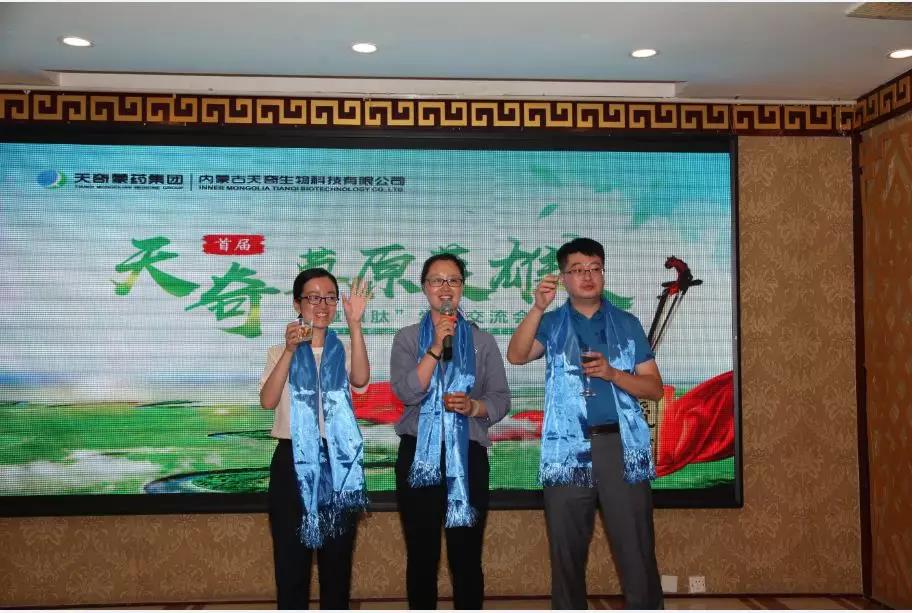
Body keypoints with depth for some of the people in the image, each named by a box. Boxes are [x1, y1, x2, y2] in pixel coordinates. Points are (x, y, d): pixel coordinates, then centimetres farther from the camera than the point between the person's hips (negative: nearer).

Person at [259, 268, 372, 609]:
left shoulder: (344, 352, 7)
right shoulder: (280, 353, 6)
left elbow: (361, 380, -17)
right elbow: (267, 401, -11)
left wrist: (354, 324, -25)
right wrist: (291, 350, -19)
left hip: (338, 463, 1)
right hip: (293, 461, -1)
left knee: (337, 557, 9)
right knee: (291, 558, 4)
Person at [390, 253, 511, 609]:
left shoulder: (482, 341, 7)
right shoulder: (406, 338, 5)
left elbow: (501, 399, 5)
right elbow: (406, 392, -10)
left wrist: (473, 406, -15)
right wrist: (435, 348, -17)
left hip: (468, 455, 0)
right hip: (419, 454, 0)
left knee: (467, 557, 4)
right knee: (421, 556, 8)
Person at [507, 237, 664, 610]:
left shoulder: (627, 324, 11)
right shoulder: (551, 325, 9)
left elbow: (654, 388, 7)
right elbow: (516, 355, -10)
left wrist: (612, 373, -10)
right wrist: (538, 307, -22)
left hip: (621, 447, 0)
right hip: (568, 450, 0)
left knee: (637, 553, 1)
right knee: (567, 554, 8)